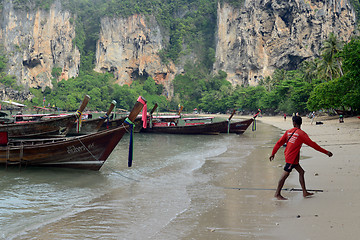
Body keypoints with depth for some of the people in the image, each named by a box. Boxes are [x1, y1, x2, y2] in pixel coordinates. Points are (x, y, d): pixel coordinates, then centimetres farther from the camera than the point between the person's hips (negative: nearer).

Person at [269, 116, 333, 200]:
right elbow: (312, 144, -13)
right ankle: (277, 194, 5)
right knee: (285, 175, -1)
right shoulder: (301, 133, -12)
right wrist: (326, 152, -9)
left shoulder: (288, 132, 5)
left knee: (301, 172, 14)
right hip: (292, 157, -8)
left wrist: (273, 153, 18)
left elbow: (279, 143, 8)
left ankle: (305, 192, 16)